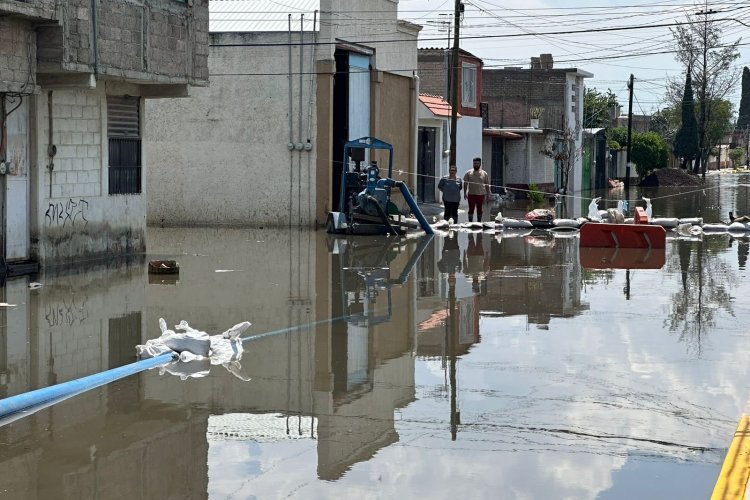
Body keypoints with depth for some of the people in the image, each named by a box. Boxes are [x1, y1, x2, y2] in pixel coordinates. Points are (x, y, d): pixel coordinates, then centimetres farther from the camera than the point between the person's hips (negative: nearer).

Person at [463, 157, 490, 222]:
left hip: (481, 194, 1)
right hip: (471, 194, -1)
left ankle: (479, 222, 15)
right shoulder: (468, 173, 3)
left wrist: (487, 194, 6)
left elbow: (487, 185, 10)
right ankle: (470, 222, 4)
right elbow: (465, 184, 5)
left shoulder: (484, 174, 6)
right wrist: (465, 193, -2)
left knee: (479, 210, 7)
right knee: (471, 209, -1)